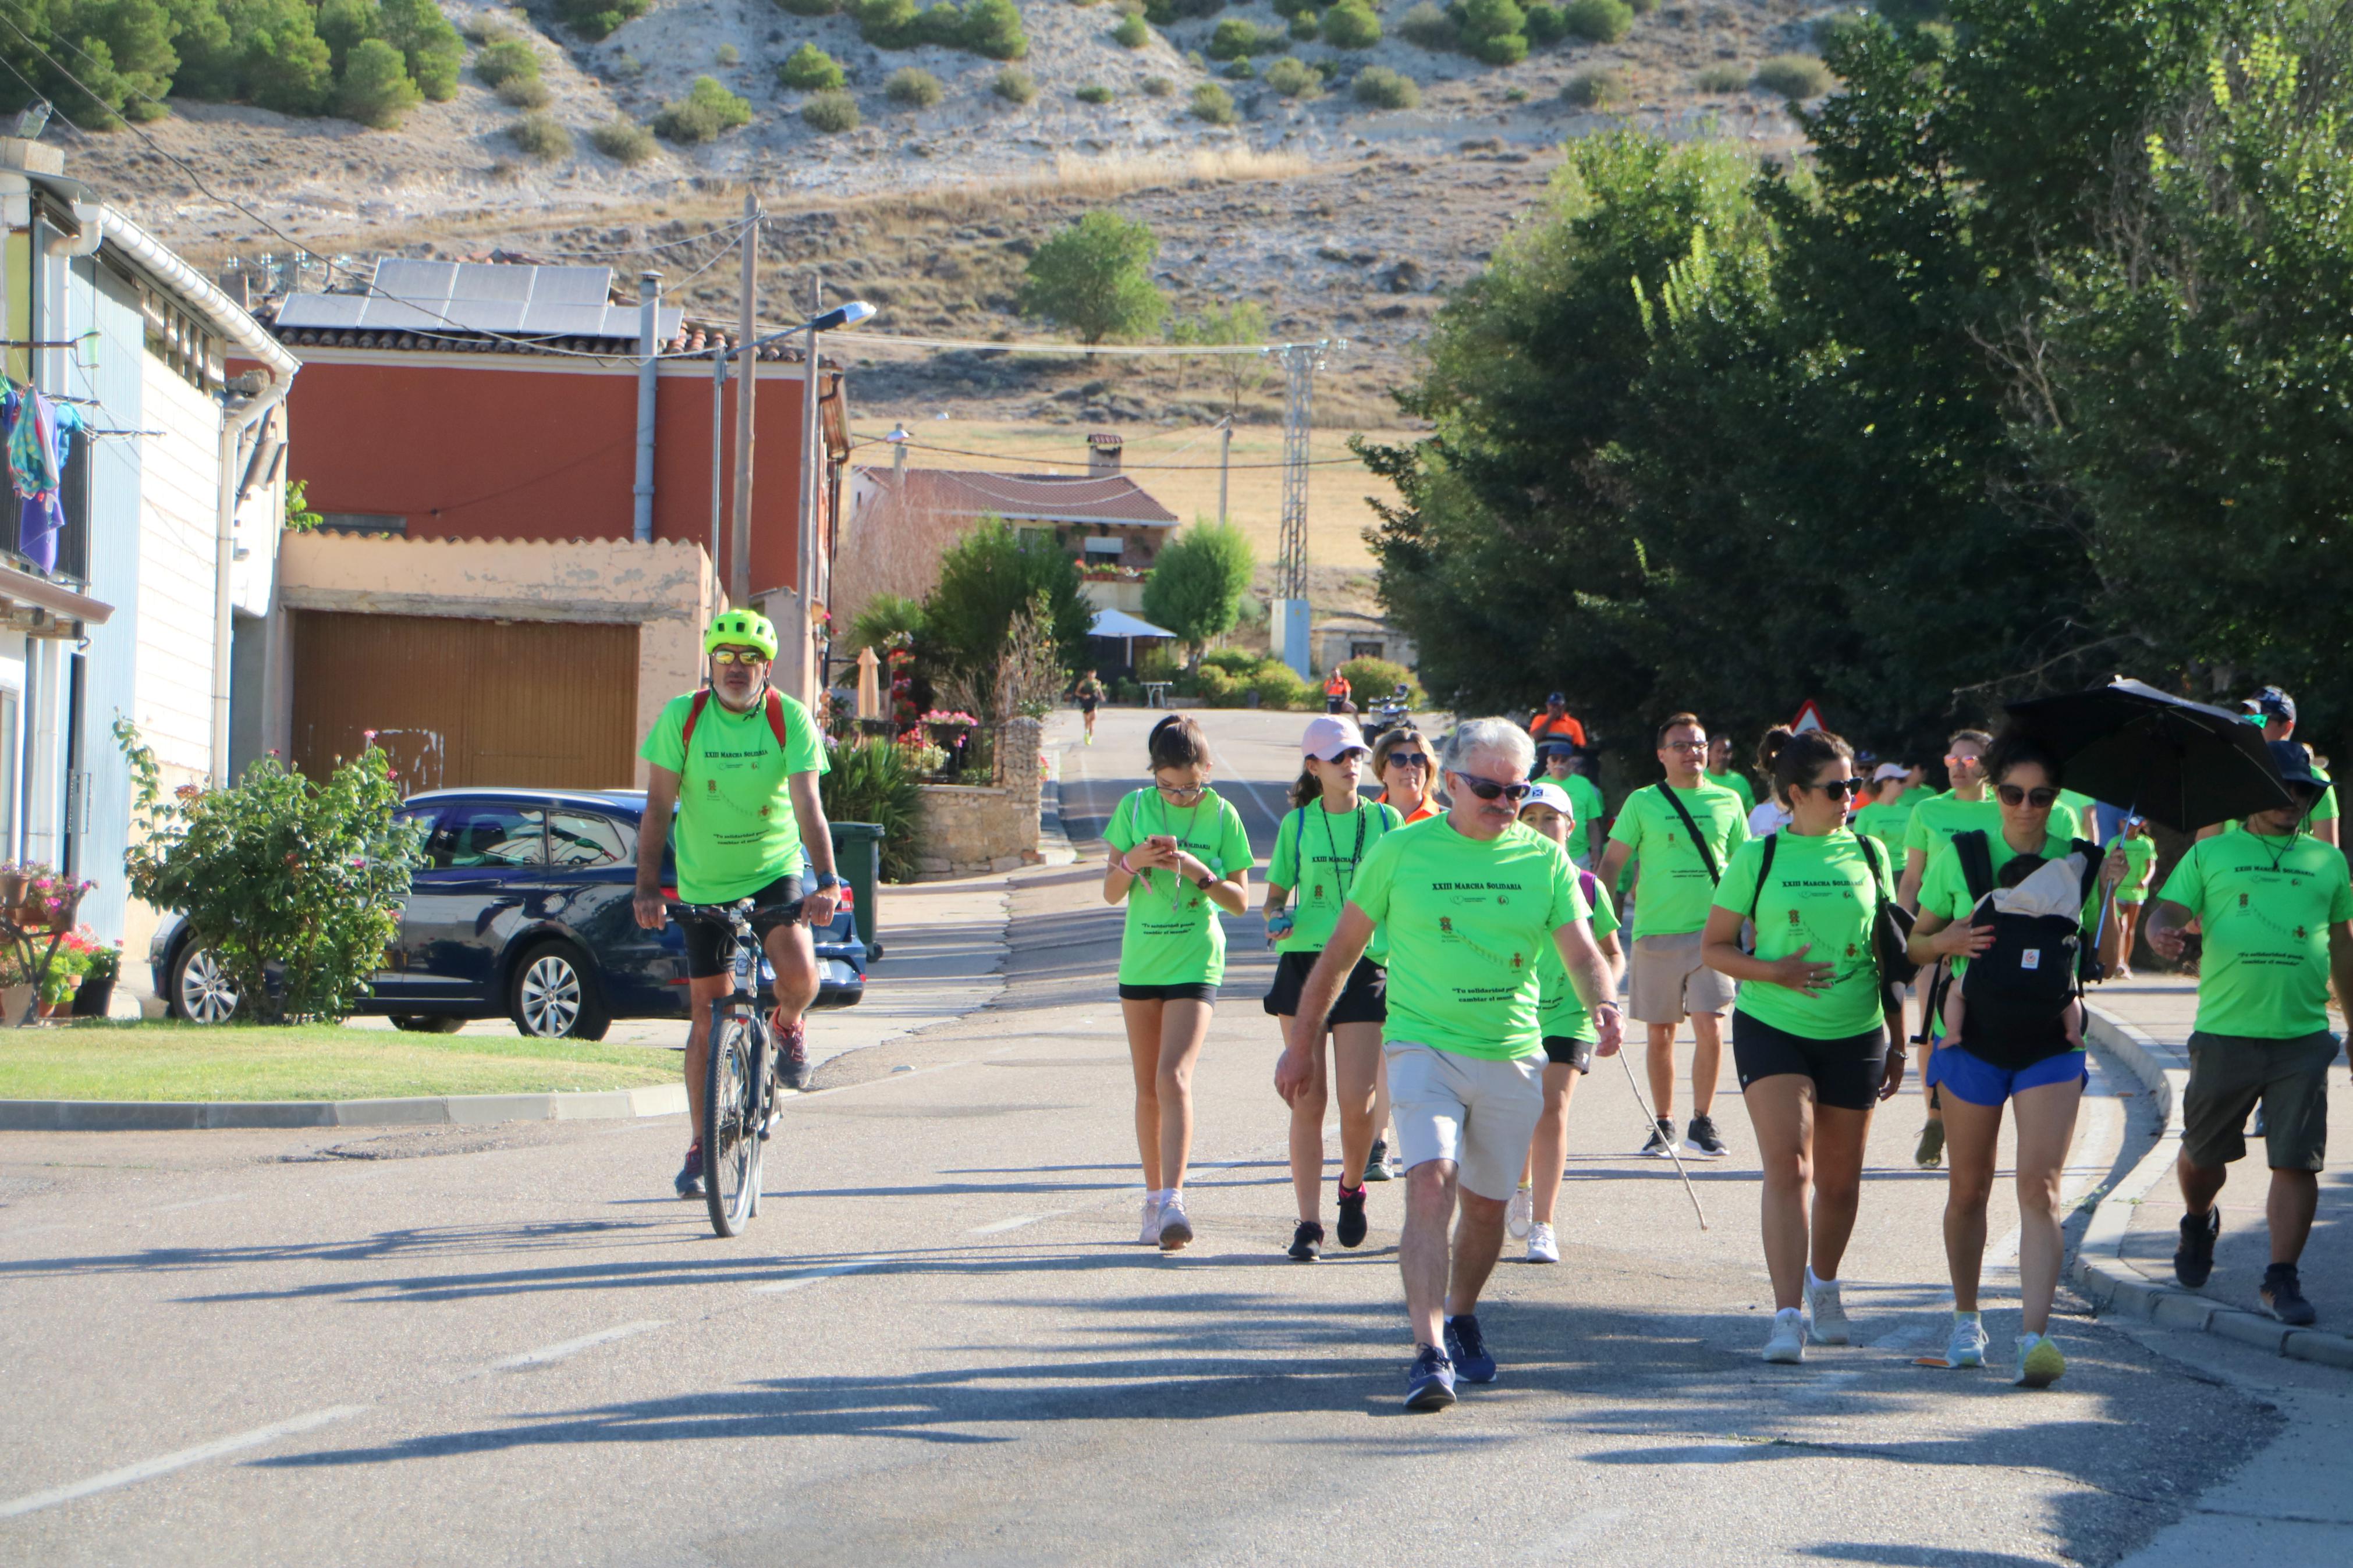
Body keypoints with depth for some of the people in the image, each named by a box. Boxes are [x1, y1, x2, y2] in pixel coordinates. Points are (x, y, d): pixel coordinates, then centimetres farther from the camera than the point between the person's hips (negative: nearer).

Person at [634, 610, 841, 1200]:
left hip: (774, 874, -1)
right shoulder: (681, 718, -10)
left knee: (799, 977, -26)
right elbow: (658, 807, -11)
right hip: (703, 885, 1)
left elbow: (807, 805, -19)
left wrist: (827, 880, -33)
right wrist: (647, 887, -22)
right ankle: (701, 1148, 17)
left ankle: (788, 1026, 11)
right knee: (707, 1019, 3)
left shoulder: (791, 720, -11)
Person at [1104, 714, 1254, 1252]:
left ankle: (1172, 1201, -25)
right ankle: (1154, 1198, 21)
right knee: (1147, 1088, 9)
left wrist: (1198, 873, -19)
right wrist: (1135, 862, -18)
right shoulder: (1135, 807, 0)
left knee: (1174, 1077, -19)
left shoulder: (1222, 815, -5)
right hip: (1140, 960, 3)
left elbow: (1240, 900, -2)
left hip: (1196, 961, -3)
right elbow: (1111, 892, 2)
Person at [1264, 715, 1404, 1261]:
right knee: (1308, 1098, -2)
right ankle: (1309, 1222, 3)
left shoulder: (1385, 821, 7)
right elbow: (1275, 895, 12)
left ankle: (1352, 1186, 23)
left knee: (1356, 1099, -8)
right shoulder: (1297, 825, 7)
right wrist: (1278, 920, -9)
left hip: (1364, 968, 0)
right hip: (1304, 964, 0)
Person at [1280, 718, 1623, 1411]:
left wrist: (1602, 1003, -26)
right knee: (1431, 1185, -20)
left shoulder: (1545, 862, 4)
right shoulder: (1402, 852, 0)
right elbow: (1341, 951, 6)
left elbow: (1581, 949, -4)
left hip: (1512, 1058, 3)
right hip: (1424, 1046, -3)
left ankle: (1461, 1318, 38)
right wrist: (1301, 1044, 7)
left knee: (1486, 1204, 12)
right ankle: (1430, 1354, -25)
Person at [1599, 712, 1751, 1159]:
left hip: (1711, 933, 0)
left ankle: (1702, 1122, 3)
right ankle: (1664, 1125, 17)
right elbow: (1613, 862, 4)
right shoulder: (1642, 803, 3)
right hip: (1656, 933, 0)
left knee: (1711, 1028, -10)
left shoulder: (1727, 802, 8)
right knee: (1660, 1033, 6)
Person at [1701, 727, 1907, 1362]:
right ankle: (1788, 1315, -19)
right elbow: (1713, 947, 3)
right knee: (1788, 1166, -16)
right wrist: (1773, 971, -15)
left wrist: (1896, 1044, 13)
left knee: (1839, 1179, 10)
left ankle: (1823, 1285, 37)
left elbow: (1889, 953, 13)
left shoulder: (1870, 855, 6)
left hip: (1854, 1034, 3)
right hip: (1772, 1029, -3)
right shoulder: (1759, 858, -1)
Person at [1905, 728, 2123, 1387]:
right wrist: (1949, 942, -14)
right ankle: (1966, 1321, 28)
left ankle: (2034, 1335, -21)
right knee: (1968, 1188, 9)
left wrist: (2105, 894, -8)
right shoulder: (1960, 856, 2)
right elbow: (1916, 942, 8)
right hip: (1975, 1036, 1)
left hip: (2050, 1042, -1)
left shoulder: (2079, 861, 3)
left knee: (2040, 1187, -13)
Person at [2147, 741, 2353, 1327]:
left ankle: (2282, 1279, 0)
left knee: (2296, 1163, -7)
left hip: (2302, 1037, 1)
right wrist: (2161, 932, -20)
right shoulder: (2211, 854, 10)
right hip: (2225, 1031, -1)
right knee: (2203, 1152, 11)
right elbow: (2168, 911, 3)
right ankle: (2199, 1225, 41)